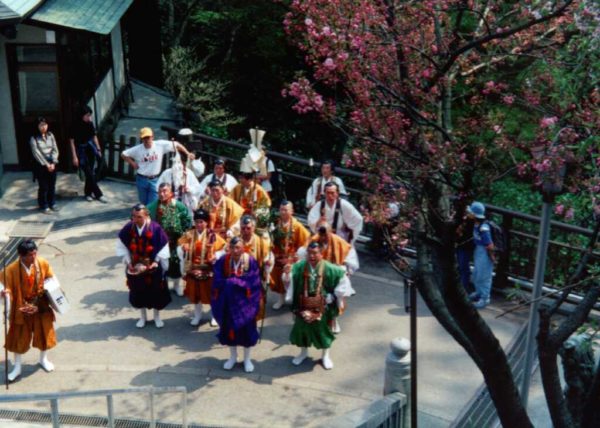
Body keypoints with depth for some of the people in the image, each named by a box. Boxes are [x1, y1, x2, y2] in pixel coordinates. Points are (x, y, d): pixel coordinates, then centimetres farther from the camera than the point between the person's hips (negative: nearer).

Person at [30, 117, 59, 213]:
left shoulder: (50, 135, 5)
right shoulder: (34, 138, -7)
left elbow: (55, 149, 2)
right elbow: (36, 153, -12)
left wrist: (53, 163, -10)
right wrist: (46, 164, -16)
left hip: (51, 163, 4)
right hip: (40, 165, -4)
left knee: (52, 185, 9)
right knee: (43, 186, 0)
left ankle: (52, 203, 24)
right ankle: (43, 206, 12)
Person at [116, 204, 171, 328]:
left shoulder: (155, 228, -20)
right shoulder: (128, 228, -12)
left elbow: (163, 247, -11)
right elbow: (121, 246, -1)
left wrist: (156, 262, -12)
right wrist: (128, 261, -6)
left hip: (153, 267, -2)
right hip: (135, 267, 2)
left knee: (155, 292, 11)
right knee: (138, 292, 15)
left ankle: (157, 316, 32)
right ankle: (143, 317, 35)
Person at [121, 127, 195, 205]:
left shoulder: (160, 145, -12)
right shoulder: (137, 149, -8)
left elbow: (176, 145, -6)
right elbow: (123, 154, 2)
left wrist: (188, 154, -11)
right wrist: (132, 163, -7)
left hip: (154, 180, -1)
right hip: (141, 179, 1)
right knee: (143, 203, 15)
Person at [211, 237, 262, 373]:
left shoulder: (251, 261, -13)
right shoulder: (223, 261, -7)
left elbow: (253, 282, -17)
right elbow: (218, 281, -9)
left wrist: (230, 281, -20)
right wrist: (235, 281, -21)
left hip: (244, 301, -2)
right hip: (228, 301, 2)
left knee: (246, 329, 9)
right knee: (229, 328, 13)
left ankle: (247, 359, 27)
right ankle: (233, 357, 33)